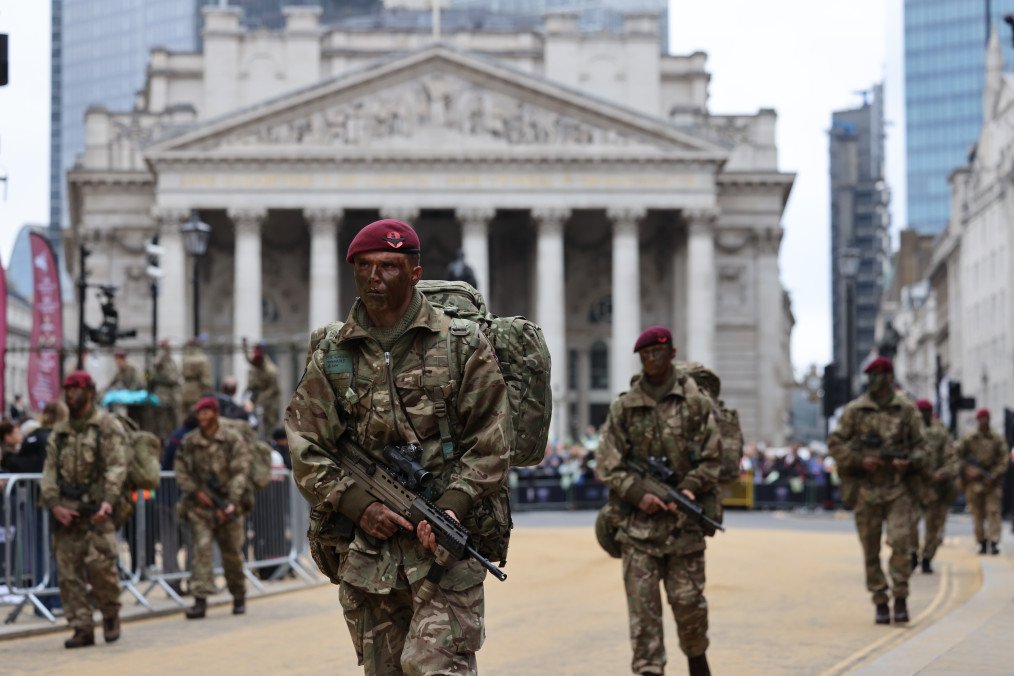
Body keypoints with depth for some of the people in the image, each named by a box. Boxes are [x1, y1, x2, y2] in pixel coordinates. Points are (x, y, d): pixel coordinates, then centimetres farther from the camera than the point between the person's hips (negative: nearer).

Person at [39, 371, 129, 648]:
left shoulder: (108, 426, 2)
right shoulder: (59, 432, 18)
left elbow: (116, 467, -7)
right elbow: (49, 471, 13)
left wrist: (109, 500, -20)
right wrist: (54, 505, -2)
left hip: (96, 509, -5)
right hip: (65, 510, 5)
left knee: (99, 563, -14)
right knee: (68, 571, 0)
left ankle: (110, 613, 10)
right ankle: (82, 628, 4)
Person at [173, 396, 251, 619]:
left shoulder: (233, 441, -3)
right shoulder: (189, 443, 5)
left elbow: (239, 473, -10)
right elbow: (181, 472, 7)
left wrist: (229, 504, -20)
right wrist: (196, 491, -10)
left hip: (228, 504, -1)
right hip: (200, 505, 1)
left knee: (232, 554, 7)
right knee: (202, 549, -13)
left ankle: (239, 598, 24)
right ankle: (200, 600, -18)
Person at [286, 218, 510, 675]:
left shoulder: (462, 346, 2)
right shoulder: (332, 359, 8)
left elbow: (489, 444, -1)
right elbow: (307, 452, 6)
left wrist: (451, 507, -14)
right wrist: (360, 507, -8)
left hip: (447, 546, -3)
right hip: (367, 552, 4)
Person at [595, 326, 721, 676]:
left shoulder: (696, 403, 3)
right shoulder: (624, 407, 4)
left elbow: (712, 459, 1)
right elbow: (607, 465, 1)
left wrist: (689, 488, -15)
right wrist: (639, 495, -12)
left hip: (684, 522, 0)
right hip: (639, 524, 0)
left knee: (689, 601, 6)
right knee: (643, 608, -3)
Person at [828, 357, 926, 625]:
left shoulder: (907, 410, 5)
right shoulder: (854, 410, 3)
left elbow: (921, 445, 9)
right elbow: (835, 443, 3)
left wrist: (909, 462, -11)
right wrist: (860, 460, -10)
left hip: (899, 489, -1)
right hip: (866, 489, 1)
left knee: (900, 542, -14)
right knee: (870, 550, 4)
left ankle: (901, 598, -3)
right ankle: (880, 603, 13)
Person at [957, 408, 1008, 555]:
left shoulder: (997, 439, 6)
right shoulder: (968, 439, 5)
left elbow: (1003, 460, 3)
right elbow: (958, 456, 6)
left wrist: (994, 476, -9)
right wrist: (967, 470, -8)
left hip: (992, 482, 0)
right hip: (974, 482, 0)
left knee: (993, 511, -9)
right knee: (978, 514, 2)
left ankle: (994, 543, -14)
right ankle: (982, 543, 9)